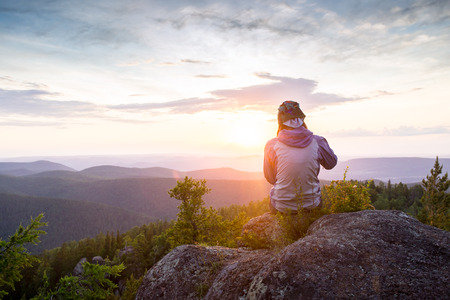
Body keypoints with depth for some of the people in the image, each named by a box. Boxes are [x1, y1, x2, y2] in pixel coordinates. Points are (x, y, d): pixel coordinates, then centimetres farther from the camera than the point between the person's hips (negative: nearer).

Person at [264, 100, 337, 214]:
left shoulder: (272, 145, -15)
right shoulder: (317, 142, -13)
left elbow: (270, 179, -3)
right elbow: (331, 163, 8)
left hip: (282, 207, -1)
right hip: (311, 206, 1)